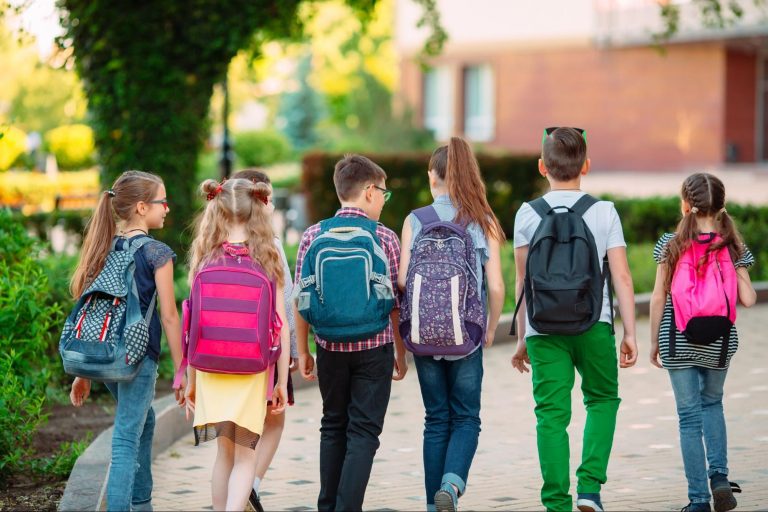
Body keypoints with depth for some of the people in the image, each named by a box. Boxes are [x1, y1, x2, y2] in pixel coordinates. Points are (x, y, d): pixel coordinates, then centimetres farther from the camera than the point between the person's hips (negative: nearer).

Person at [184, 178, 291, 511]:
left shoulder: (206, 262, -2)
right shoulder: (267, 261, -4)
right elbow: (280, 325, -4)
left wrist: (191, 381, 8)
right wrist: (282, 381, 3)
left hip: (211, 371, 2)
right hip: (253, 372, -1)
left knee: (225, 453, 16)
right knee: (245, 455, 7)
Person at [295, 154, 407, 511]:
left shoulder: (313, 236, 1)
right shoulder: (384, 238, -5)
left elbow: (300, 300, 2)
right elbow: (396, 303, -1)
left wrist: (302, 351, 11)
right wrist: (401, 353, 9)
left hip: (330, 347, 3)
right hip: (374, 347, -3)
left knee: (333, 427, 17)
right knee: (363, 431, 1)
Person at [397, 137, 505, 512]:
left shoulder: (414, 221, -3)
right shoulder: (483, 222, -3)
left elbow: (402, 280, -8)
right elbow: (496, 287, -6)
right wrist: (491, 330, 9)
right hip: (467, 334, -1)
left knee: (436, 419, 12)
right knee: (466, 417, 9)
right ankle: (452, 482, -16)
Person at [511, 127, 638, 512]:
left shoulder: (528, 214, 3)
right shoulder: (604, 212, 0)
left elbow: (522, 283, 4)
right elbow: (622, 277, -2)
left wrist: (522, 338, 12)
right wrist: (630, 334, 3)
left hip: (544, 328, 0)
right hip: (594, 324, 0)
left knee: (551, 415, 3)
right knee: (602, 399, 18)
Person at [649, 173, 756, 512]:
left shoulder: (670, 245, -6)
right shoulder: (733, 247, -3)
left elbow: (659, 298, -5)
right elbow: (747, 299, -7)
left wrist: (654, 342, 5)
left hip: (678, 343, -2)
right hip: (719, 343, 2)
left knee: (689, 416, 5)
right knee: (712, 404, 24)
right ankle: (719, 475, 6)